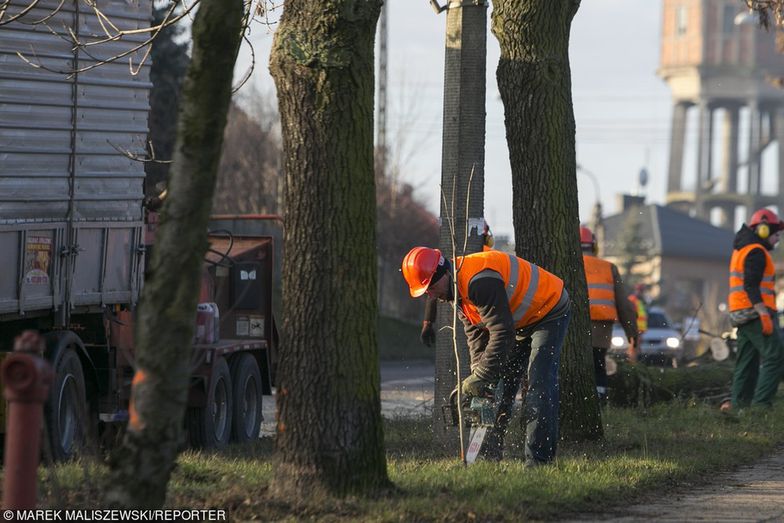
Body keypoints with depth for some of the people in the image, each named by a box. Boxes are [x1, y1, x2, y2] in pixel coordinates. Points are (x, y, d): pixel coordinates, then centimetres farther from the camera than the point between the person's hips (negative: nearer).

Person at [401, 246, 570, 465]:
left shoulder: (479, 281, -33)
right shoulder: (457, 288, -1)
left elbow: (503, 333, -34)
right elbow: (476, 337, 2)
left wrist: (482, 377, -30)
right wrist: (478, 374, -10)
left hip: (549, 313, -10)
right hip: (520, 322, 10)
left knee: (539, 386, -18)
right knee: (498, 384, 7)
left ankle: (538, 459, -20)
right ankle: (490, 454, 12)